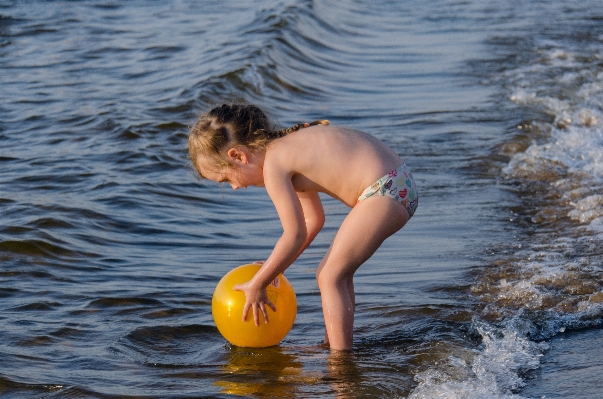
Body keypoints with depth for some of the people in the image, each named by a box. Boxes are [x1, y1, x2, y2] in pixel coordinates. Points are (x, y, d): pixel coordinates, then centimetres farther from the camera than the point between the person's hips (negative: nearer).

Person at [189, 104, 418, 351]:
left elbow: (295, 235, -11)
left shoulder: (273, 165, -11)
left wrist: (257, 285, -2)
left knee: (330, 277, -4)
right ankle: (332, 346, 31)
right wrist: (273, 268, 26)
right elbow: (313, 220, 24)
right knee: (337, 273, 19)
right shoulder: (289, 149, 18)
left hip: (386, 191, -10)